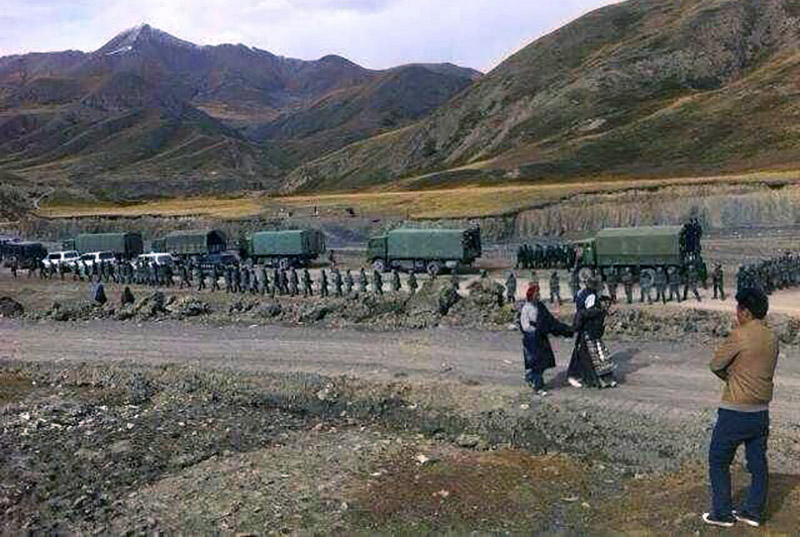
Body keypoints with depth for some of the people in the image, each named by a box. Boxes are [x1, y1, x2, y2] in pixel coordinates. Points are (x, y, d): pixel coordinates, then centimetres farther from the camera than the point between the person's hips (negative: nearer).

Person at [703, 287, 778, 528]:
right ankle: (753, 512, 26)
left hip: (735, 413, -7)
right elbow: (763, 369, 14)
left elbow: (715, 365, -13)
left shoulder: (740, 335, -19)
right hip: (761, 411, 7)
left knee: (718, 462, 6)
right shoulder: (772, 338, 5)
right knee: (758, 463, 15)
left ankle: (722, 514, 12)